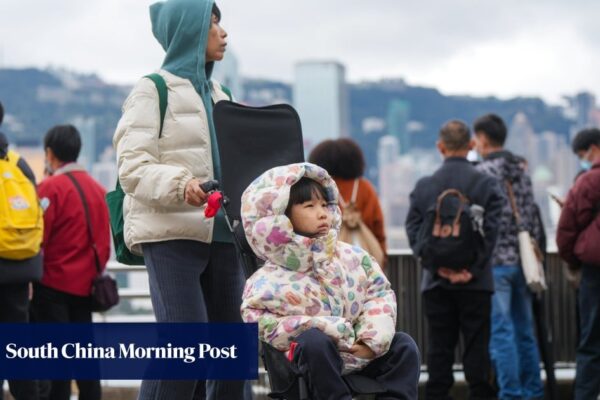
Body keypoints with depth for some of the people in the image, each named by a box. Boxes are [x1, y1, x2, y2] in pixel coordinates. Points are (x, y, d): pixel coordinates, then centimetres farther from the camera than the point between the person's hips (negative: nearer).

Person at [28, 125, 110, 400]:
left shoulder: (51, 187, -12)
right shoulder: (97, 188, 10)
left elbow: (38, 237, -17)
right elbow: (104, 241, 13)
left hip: (54, 283, -7)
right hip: (85, 284, 7)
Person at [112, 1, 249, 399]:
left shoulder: (219, 95, 20)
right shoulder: (153, 90, -2)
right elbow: (133, 168, -10)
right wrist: (180, 186, -28)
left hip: (221, 234, 7)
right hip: (171, 234, -7)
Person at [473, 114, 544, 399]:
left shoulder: (482, 173, -10)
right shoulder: (522, 169, 10)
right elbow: (533, 217, 12)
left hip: (495, 261, -7)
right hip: (523, 260, 7)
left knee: (501, 333, -4)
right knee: (525, 331, 12)